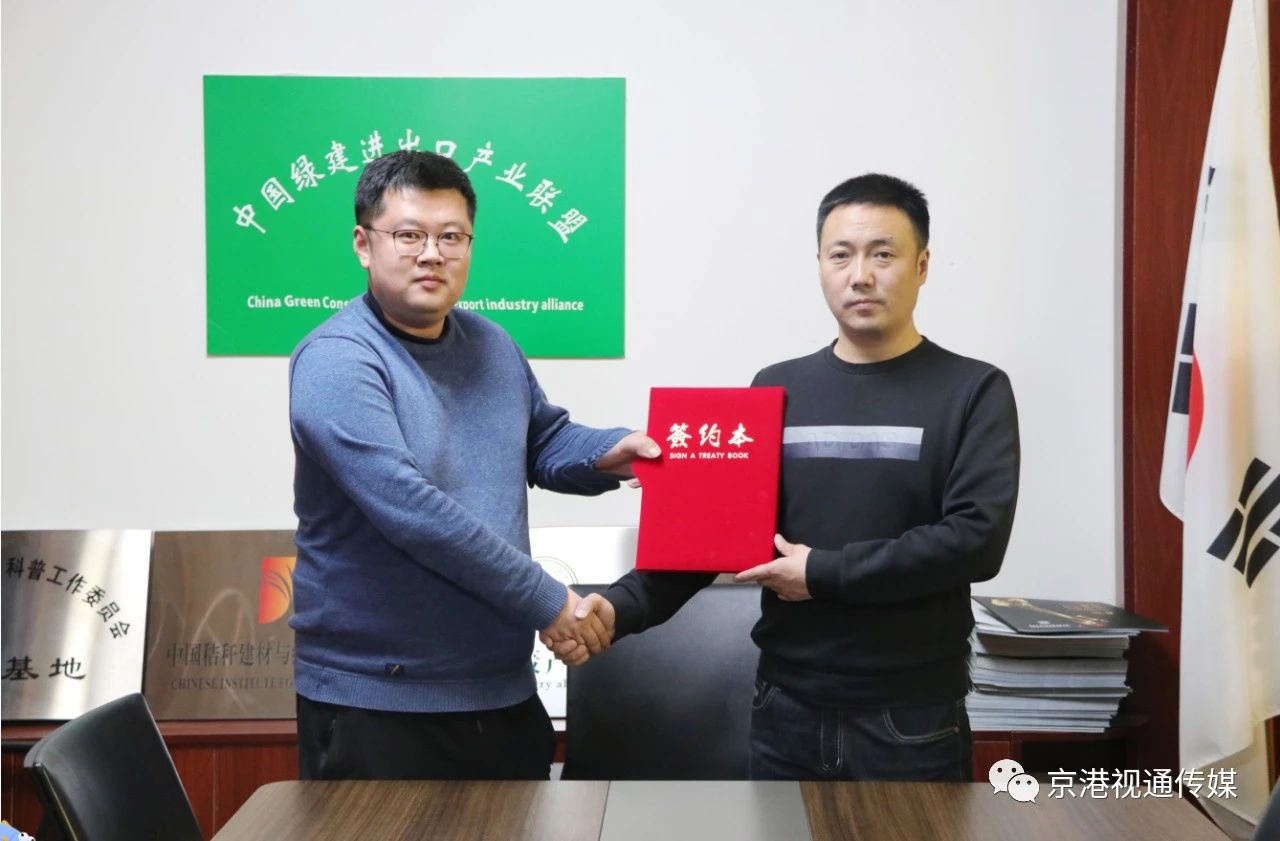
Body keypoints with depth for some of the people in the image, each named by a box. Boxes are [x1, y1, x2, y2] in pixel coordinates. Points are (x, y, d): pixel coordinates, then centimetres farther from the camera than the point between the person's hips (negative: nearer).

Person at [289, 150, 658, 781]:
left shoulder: (490, 344, 9)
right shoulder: (338, 361, -15)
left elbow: (543, 442, 23)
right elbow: (408, 507, -24)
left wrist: (609, 453, 0)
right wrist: (544, 599, -20)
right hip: (375, 701, -7)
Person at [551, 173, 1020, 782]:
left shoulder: (973, 391, -2)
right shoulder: (777, 389, 7)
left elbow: (975, 539, -13)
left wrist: (823, 573, -14)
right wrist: (620, 607, -12)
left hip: (912, 722, -2)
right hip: (786, 712, 3)